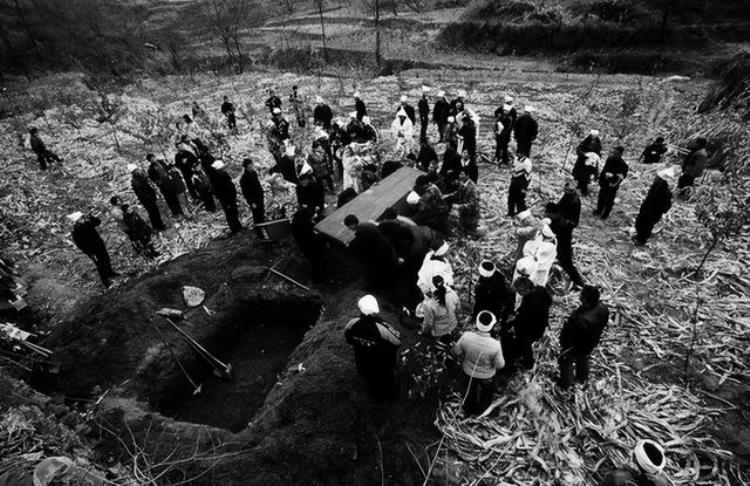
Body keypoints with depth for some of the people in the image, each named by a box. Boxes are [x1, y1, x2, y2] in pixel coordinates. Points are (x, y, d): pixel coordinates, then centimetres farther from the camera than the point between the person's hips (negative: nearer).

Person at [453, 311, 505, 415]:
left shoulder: (466, 336, -33)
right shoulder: (495, 345, -39)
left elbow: (456, 351, -14)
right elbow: (500, 365, -21)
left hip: (468, 371, 2)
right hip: (486, 375, -1)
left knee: (470, 391, 32)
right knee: (487, 392, 32)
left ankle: (468, 410, 59)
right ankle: (481, 412, 60)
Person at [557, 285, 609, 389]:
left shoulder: (582, 320, -46)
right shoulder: (603, 308, -22)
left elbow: (572, 338, -31)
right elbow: (602, 326, -2)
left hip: (575, 347, -7)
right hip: (590, 345, 7)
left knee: (566, 363, 23)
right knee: (583, 360, 35)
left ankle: (565, 383, 48)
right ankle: (582, 378, 62)